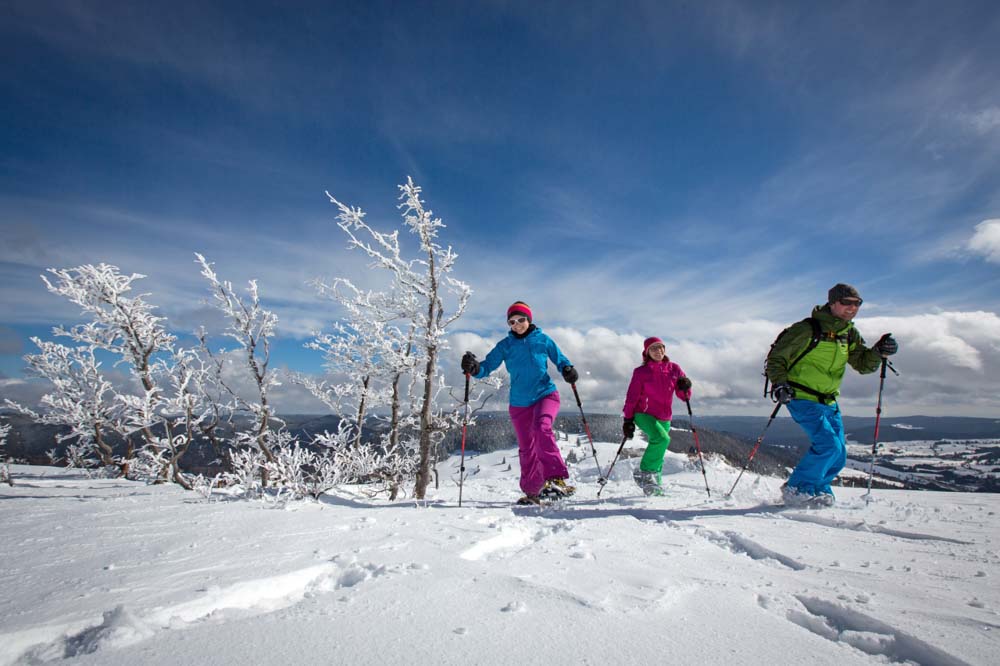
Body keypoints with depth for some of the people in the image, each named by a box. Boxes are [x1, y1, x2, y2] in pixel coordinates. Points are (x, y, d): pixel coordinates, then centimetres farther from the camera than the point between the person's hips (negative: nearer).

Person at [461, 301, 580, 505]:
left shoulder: (543, 340, 1)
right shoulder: (505, 345, 3)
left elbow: (560, 359, 8)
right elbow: (487, 366, -3)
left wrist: (568, 370, -14)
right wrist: (475, 368, -25)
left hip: (545, 394, -2)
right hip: (519, 403, 3)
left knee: (542, 429, -31)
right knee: (526, 449, 10)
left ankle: (556, 479, -30)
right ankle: (532, 491, 26)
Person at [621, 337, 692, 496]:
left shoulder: (674, 369, 3)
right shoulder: (641, 372, -6)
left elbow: (684, 396, 7)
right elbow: (632, 397, -4)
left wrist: (685, 388, -16)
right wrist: (628, 420, -7)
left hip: (664, 418, 4)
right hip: (644, 414, -4)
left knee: (658, 453, 10)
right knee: (662, 439, -28)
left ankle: (655, 484, 29)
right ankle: (645, 472, -13)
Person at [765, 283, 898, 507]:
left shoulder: (850, 334, 10)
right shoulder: (807, 329, -13)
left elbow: (863, 364, 7)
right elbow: (776, 358, -11)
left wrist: (878, 352, -13)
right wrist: (779, 383, -25)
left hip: (829, 402, 8)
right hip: (802, 398, -8)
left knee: (839, 455, 7)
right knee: (828, 445, -18)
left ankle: (818, 490, 27)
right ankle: (796, 490, -4)